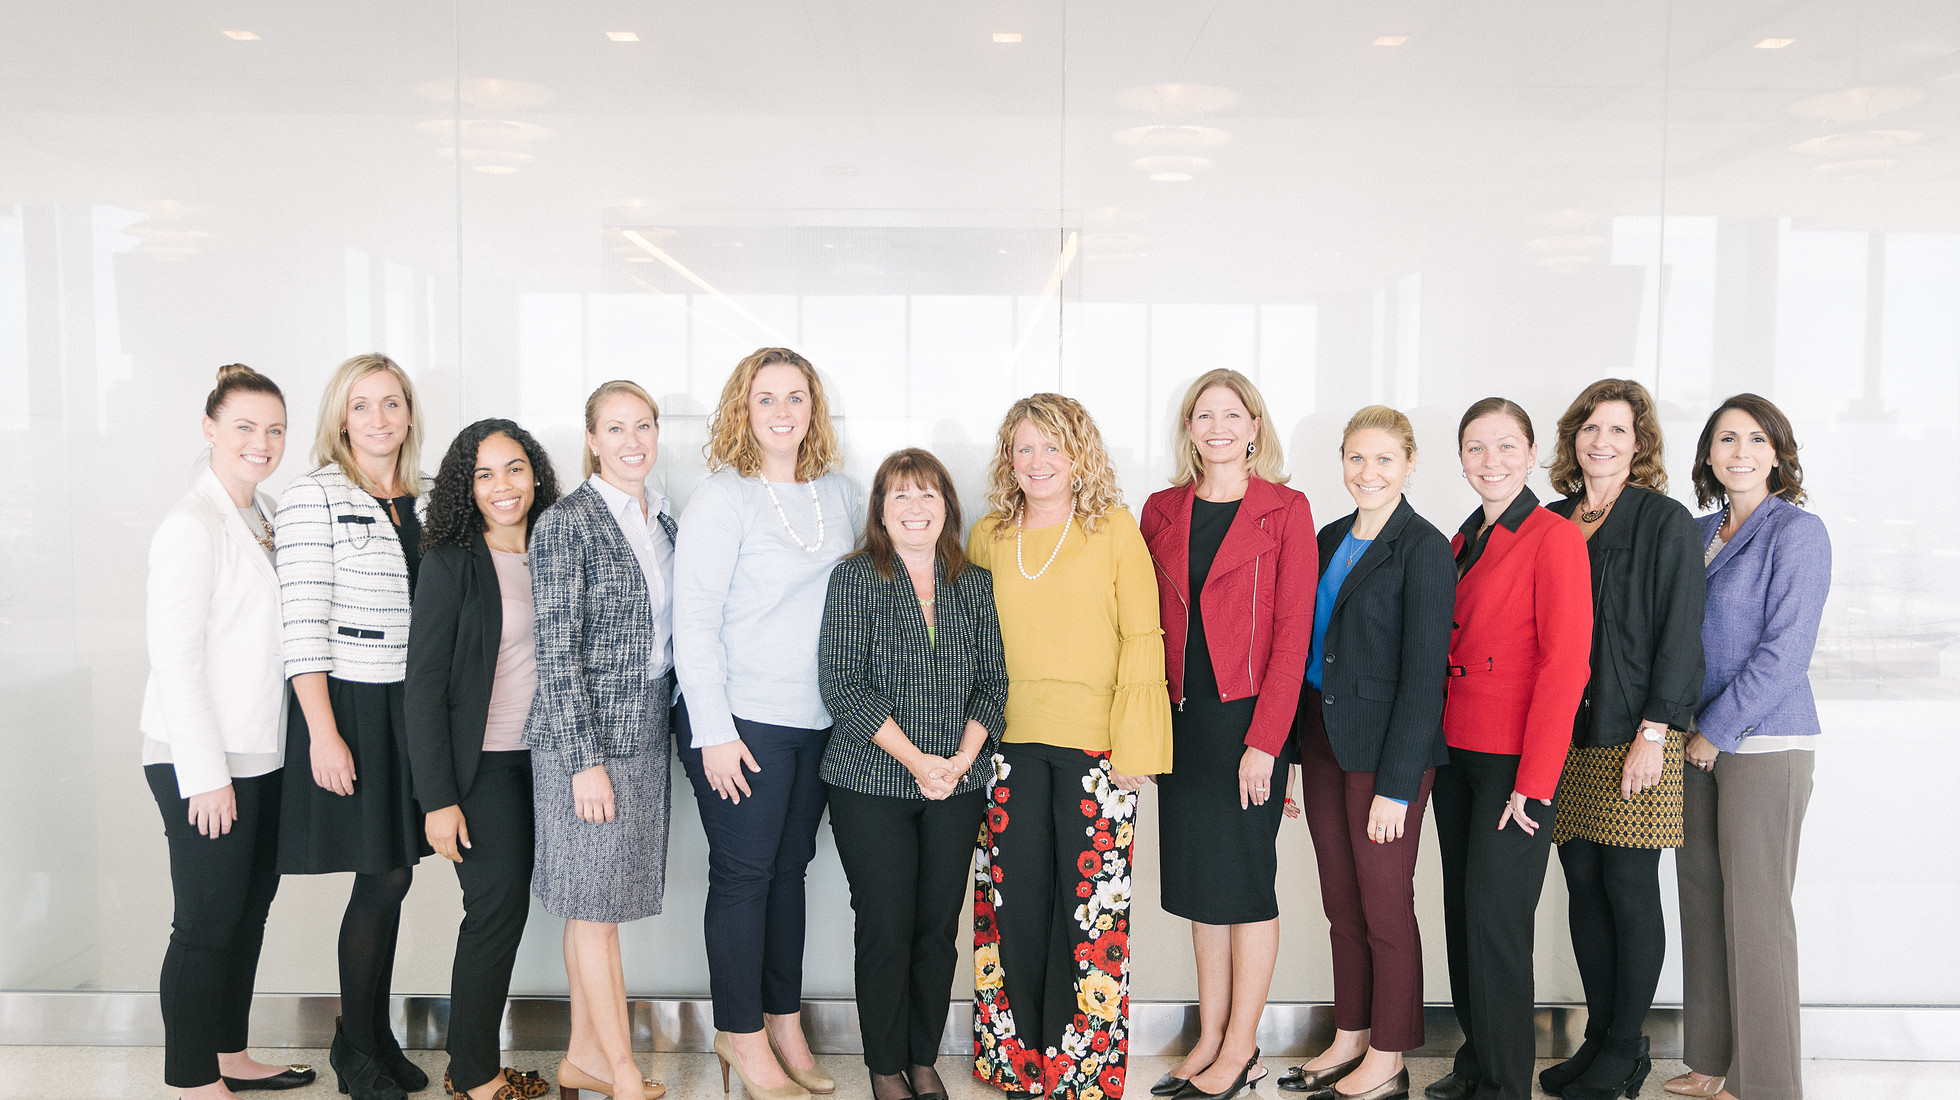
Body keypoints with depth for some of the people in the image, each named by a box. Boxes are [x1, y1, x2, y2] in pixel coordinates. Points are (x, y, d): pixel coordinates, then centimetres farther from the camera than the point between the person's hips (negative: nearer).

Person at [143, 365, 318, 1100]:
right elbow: (175, 656, -17)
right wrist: (206, 774, -18)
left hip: (262, 753, 8)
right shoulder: (192, 524, -13)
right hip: (202, 762, -8)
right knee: (206, 924, 1)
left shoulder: (264, 517, 11)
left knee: (250, 909, 16)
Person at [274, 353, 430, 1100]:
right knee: (382, 879, -1)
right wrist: (323, 732, -16)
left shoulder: (423, 502, 11)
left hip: (410, 708, 6)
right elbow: (303, 623, -12)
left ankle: (375, 1034, 27)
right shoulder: (314, 495, -7)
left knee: (394, 876, 11)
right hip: (348, 705, -6)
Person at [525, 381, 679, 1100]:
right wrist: (584, 760, -16)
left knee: (598, 904, 14)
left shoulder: (664, 522, 11)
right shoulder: (566, 524, -10)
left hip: (646, 735, 7)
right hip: (586, 740, -7)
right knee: (597, 905, 1)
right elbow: (557, 653, -13)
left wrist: (686, 724, 14)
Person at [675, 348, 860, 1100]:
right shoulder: (722, 496, -8)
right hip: (743, 721, -5)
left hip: (819, 721, 5)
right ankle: (742, 1034, 17)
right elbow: (693, 620, -11)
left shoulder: (838, 494, 9)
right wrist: (714, 732, -14)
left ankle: (785, 1024, 25)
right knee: (743, 876, 3)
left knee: (790, 869, 13)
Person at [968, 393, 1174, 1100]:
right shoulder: (988, 538, 8)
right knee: (1016, 894, 7)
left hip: (1095, 744, -3)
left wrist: (1136, 746, -9)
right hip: (1013, 743, 3)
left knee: (1090, 896, 2)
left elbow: (1141, 638, -3)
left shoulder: (1114, 528, -1)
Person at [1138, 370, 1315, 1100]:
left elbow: (1292, 631, -9)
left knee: (1245, 879, 3)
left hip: (1249, 720, -5)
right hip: (1182, 719, 5)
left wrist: (1264, 739, -15)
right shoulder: (1161, 512, 9)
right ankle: (1209, 1039, 23)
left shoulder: (1285, 510, -4)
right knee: (1198, 880, 11)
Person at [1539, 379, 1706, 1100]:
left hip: (1636, 740, -5)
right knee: (1582, 885, 9)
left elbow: (1679, 634, -7)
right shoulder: (1552, 521, 12)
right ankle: (1599, 1038, 21)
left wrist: (1654, 732, -14)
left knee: (1629, 889, 0)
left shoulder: (1665, 522, -3)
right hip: (1564, 736, 5)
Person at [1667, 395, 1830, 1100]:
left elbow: (1784, 651, -14)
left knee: (1754, 909, -2)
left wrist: (1717, 728, -13)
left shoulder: (1797, 531, -7)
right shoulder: (1698, 533, 12)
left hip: (1765, 744, -7)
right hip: (1698, 742, 7)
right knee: (1701, 899, 10)